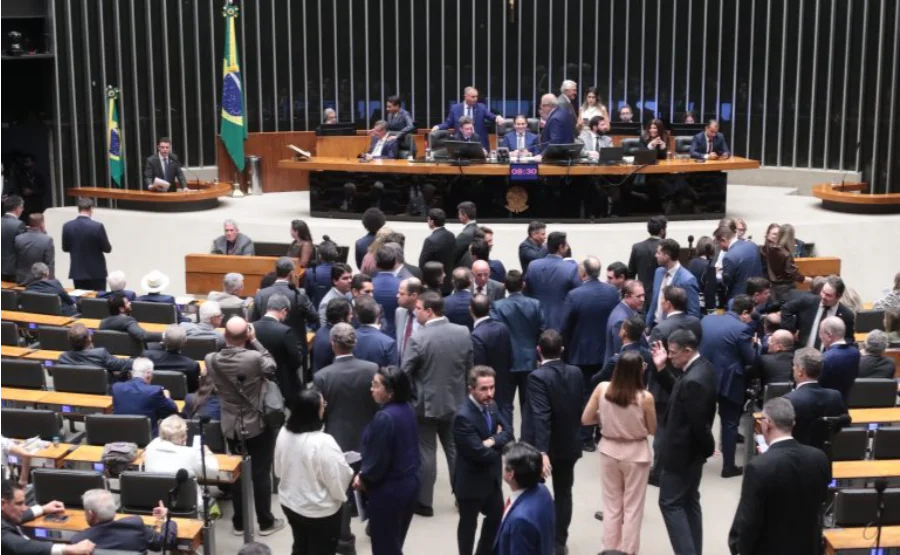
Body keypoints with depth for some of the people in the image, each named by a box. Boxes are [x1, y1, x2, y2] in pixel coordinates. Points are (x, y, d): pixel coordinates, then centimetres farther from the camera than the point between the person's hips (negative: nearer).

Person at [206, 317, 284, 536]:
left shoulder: (211, 360, -14)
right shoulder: (255, 358, -26)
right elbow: (271, 366, -5)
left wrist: (228, 342, 0)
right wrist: (254, 341, -6)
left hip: (231, 426, 3)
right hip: (258, 425, -3)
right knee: (261, 474, 10)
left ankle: (239, 522, 25)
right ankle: (265, 522, 21)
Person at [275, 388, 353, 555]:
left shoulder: (283, 433, -8)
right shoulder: (323, 442, -31)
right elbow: (339, 477, -22)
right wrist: (350, 473, -1)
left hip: (290, 503, 7)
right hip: (320, 511, -7)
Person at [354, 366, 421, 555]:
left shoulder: (384, 417, -26)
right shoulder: (408, 409, 1)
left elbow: (378, 460, -23)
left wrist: (363, 478, -2)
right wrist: (365, 474, 9)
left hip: (388, 489, -8)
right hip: (410, 481, 8)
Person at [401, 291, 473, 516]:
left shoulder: (418, 338, -19)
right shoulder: (463, 333, -6)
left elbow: (405, 373, -12)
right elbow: (470, 367, 4)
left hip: (425, 403, -4)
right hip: (455, 400, 4)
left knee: (426, 452, 6)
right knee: (455, 449, 16)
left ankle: (424, 502, 13)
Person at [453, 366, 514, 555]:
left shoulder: (491, 406, -1)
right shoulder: (463, 416, -29)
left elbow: (508, 432, -4)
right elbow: (481, 453, -29)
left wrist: (493, 440, -23)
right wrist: (499, 445, -11)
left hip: (491, 477, 9)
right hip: (470, 481, -8)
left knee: (497, 517, 24)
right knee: (468, 524, 11)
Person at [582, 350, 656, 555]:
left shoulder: (602, 389, -12)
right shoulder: (645, 397, -19)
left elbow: (586, 419, -6)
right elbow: (653, 430, -7)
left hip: (609, 452, 3)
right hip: (636, 454, -3)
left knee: (611, 506, 18)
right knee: (632, 509, 12)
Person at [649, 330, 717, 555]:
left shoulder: (693, 380, -29)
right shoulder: (703, 367, 2)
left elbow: (698, 422, -26)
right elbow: (679, 393, 13)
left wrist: (709, 448, -10)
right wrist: (661, 369, 3)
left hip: (681, 452, -10)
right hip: (691, 450, 10)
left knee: (670, 503, 1)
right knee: (689, 502, 19)